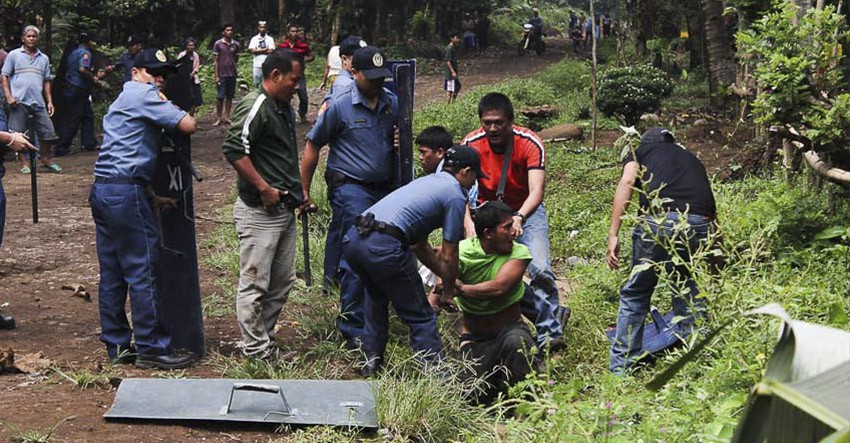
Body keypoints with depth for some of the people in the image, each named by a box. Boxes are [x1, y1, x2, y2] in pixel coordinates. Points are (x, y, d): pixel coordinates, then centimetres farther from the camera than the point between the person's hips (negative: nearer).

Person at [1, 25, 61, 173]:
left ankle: (46, 159, 19)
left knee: (48, 132, 1)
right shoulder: (14, 55, 5)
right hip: (19, 102, -3)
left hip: (38, 103, 3)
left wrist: (49, 101, 11)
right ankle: (24, 164, 9)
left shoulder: (44, 58, 16)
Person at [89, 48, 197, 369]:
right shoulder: (143, 95, -6)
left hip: (102, 189, 10)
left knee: (112, 275, 12)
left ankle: (117, 346, 18)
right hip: (126, 192, -10)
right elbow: (187, 125, -14)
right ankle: (152, 349, -1)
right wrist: (168, 107, 7)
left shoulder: (123, 100, 25)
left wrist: (151, 196, 19)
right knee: (143, 273, -5)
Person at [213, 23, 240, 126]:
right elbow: (215, 61, -3)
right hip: (222, 74, -3)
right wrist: (216, 76, -6)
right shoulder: (218, 44, -3)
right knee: (220, 97, -2)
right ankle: (218, 118, 6)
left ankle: (226, 117, 12)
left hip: (232, 74, 3)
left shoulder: (236, 44, 5)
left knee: (230, 97, 6)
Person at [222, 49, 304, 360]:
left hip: (284, 209, 10)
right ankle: (255, 350, 4)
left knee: (282, 281, 15)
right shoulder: (255, 106, -15)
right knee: (255, 282, -2)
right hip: (259, 211, -10)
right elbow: (233, 150, -24)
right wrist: (264, 188, -21)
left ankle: (265, 339, 25)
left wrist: (297, 193, 18)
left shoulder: (284, 108, 16)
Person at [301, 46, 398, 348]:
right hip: (351, 189, -5)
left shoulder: (393, 103, 7)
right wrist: (304, 191, 1)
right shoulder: (338, 106, -6)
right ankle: (353, 328, -1)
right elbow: (313, 145, 0)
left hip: (387, 188, 5)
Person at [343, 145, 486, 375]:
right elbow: (448, 256, 5)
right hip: (383, 246, -9)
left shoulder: (428, 181, 29)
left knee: (377, 296, 34)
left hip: (352, 237, 9)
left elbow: (419, 245, 35)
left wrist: (445, 276, 39)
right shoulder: (455, 195, 4)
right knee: (421, 316, 3)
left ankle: (371, 361, 37)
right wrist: (448, 291, 21)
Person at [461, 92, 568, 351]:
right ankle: (551, 314, 1)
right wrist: (470, 226, -42)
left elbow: (536, 191, -33)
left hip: (526, 211, -2)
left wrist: (518, 218, -53)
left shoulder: (530, 144, -24)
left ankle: (550, 331, -3)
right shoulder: (470, 145, -19)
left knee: (540, 270, -20)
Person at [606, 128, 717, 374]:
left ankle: (621, 370, 15)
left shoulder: (640, 152, 26)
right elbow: (713, 211, 33)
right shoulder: (691, 159, 36)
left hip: (659, 221, -3)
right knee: (691, 296, 19)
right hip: (701, 225, 3)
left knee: (635, 295, 13)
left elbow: (627, 182, 3)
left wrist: (613, 233, -2)